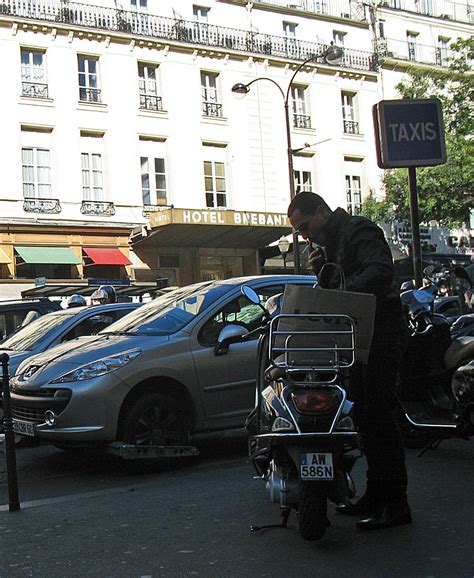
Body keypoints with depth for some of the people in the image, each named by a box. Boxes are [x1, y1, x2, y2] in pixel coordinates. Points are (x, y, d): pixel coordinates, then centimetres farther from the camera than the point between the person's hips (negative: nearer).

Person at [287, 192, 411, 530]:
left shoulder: (359, 230, -8)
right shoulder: (331, 244, 21)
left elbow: (381, 271, -25)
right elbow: (332, 294, 19)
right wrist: (322, 271, 1)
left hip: (382, 332, -10)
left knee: (378, 415, -11)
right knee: (364, 416, 11)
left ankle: (396, 505, -6)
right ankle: (375, 496, 21)